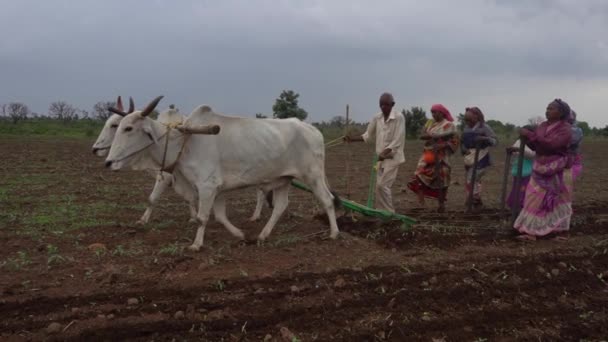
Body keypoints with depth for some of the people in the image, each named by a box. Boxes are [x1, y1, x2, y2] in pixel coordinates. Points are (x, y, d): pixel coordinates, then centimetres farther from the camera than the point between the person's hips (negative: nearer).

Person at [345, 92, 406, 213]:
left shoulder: (399, 117, -12)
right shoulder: (376, 118, 5)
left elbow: (397, 141, -17)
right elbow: (368, 136, 10)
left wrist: (384, 154, -25)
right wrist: (352, 139, -3)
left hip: (392, 156, -6)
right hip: (380, 157, 6)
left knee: (382, 185, -13)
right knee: (379, 186, 7)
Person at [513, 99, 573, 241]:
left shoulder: (565, 129, -11)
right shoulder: (543, 126, 8)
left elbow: (551, 144, -27)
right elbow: (535, 146, 11)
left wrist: (531, 135, -25)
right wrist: (527, 137, -9)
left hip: (557, 171, -6)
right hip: (541, 168, 6)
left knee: (558, 202, 5)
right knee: (536, 200, 2)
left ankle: (560, 232, 16)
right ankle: (531, 232, 4)